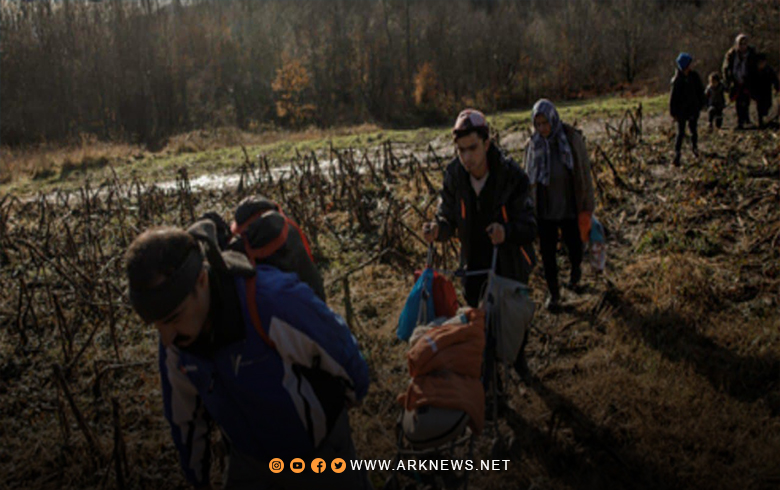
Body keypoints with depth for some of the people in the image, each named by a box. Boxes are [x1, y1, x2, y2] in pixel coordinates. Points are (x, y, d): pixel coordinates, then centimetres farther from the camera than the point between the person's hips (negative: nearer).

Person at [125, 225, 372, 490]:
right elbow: (184, 413, 0)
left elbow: (343, 355, -18)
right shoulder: (174, 340, -19)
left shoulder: (280, 304, -39)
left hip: (319, 450, -3)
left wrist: (353, 392, 4)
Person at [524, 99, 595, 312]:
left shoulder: (572, 139, -11)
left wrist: (587, 207, -5)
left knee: (574, 247, 15)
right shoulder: (533, 145, -5)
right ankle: (553, 293, 23)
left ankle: (575, 272, 49)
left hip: (569, 207, -1)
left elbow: (584, 173, -5)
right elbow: (529, 178, 5)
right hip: (544, 209, 1)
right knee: (547, 251, 6)